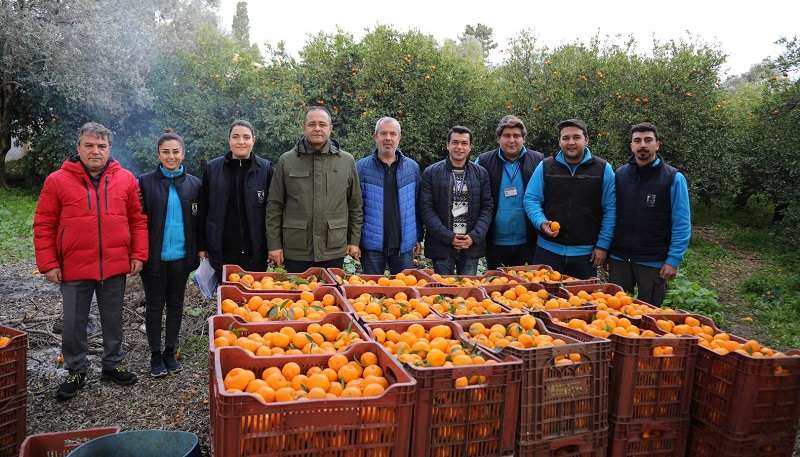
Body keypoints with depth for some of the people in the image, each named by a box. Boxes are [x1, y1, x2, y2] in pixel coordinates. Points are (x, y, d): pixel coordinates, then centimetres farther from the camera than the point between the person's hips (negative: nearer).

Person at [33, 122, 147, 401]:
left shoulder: (125, 179, 2)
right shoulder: (57, 181, -3)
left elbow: (138, 220, 6)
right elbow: (44, 226, -1)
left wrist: (138, 255, 0)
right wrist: (48, 264, -5)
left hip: (115, 267, 1)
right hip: (74, 269, -1)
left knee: (113, 320, 14)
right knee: (74, 324, 9)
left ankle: (112, 365, 31)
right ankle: (76, 372, 27)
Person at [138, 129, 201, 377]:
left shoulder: (193, 183, 3)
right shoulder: (146, 181, -2)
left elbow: (197, 221, 5)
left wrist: (198, 252, 1)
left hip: (180, 256, 2)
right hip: (154, 256, -2)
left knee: (175, 305, 12)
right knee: (154, 306, 8)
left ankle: (170, 352, 26)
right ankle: (156, 355, 20)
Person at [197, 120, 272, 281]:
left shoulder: (265, 169, 0)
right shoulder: (212, 168, 4)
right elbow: (203, 209, 7)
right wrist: (201, 246, 5)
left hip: (255, 250, -1)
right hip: (221, 250, 1)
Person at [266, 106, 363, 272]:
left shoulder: (347, 161, 6)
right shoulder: (286, 161, 2)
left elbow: (355, 205, 10)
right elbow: (274, 207, 3)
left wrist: (354, 241, 7)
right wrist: (274, 244, -1)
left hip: (334, 252, 1)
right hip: (295, 252, -1)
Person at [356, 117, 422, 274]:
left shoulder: (412, 167, 5)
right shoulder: (361, 167, -2)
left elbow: (418, 206, 9)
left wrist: (418, 238, 7)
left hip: (404, 245, 2)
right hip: (372, 245, -2)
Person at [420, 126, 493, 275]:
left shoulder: (481, 173, 8)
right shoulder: (431, 173, 0)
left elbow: (487, 207, 6)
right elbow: (426, 208, -4)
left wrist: (474, 236, -8)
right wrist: (448, 237, -13)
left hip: (472, 246, 2)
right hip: (441, 246, -2)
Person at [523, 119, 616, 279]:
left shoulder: (603, 169, 1)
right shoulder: (545, 166, 3)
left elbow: (610, 210, 0)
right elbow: (531, 199, 5)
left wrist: (603, 246, -4)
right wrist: (541, 222, -14)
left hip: (586, 254, 0)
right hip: (548, 250, 1)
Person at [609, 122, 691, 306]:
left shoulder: (673, 178, -6)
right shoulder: (619, 174, 4)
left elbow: (682, 225, -7)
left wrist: (673, 260, -12)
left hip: (654, 262, -3)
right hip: (619, 258, 3)